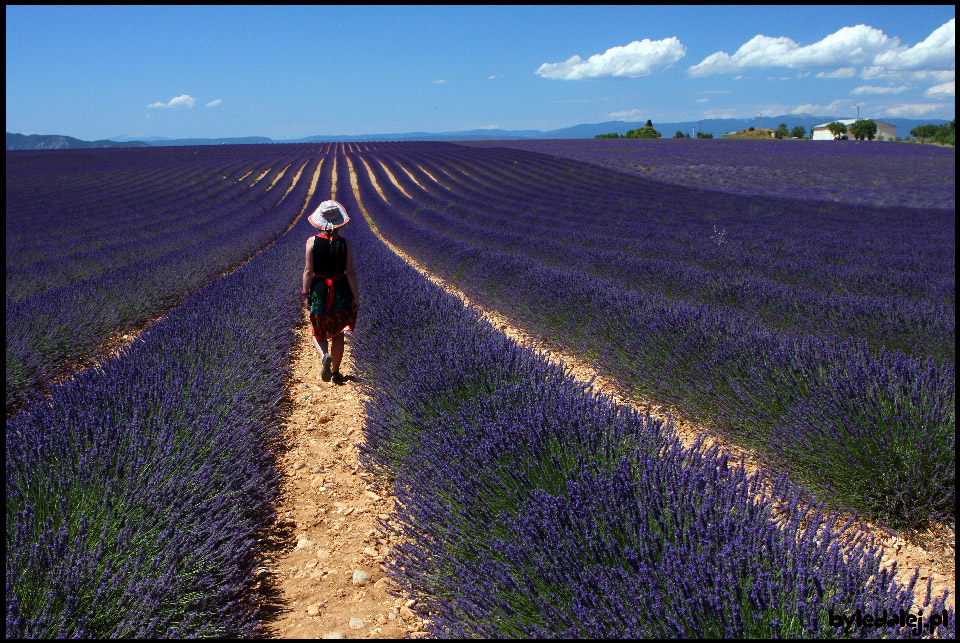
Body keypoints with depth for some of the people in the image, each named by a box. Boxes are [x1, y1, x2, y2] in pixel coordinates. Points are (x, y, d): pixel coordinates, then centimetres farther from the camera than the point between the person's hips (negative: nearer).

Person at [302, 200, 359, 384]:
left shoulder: (312, 242, -8)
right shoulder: (346, 244, -9)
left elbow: (308, 270, -8)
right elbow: (350, 272, -8)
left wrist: (305, 294, 0)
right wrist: (355, 297, -1)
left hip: (319, 291, 0)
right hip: (341, 291, 1)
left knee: (318, 333, 13)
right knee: (338, 334, 14)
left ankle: (325, 356, -18)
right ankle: (335, 373, 20)